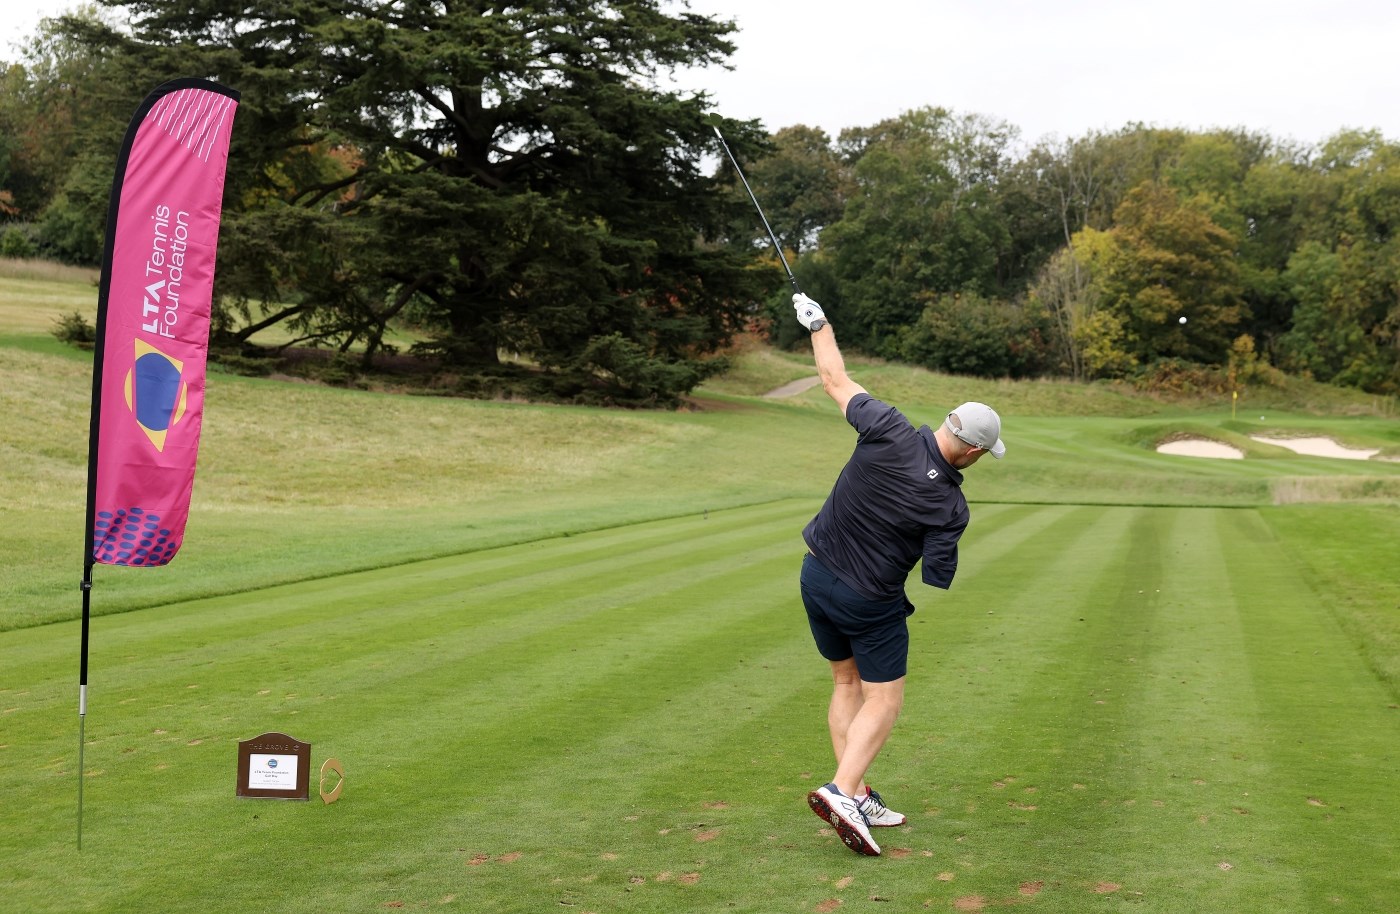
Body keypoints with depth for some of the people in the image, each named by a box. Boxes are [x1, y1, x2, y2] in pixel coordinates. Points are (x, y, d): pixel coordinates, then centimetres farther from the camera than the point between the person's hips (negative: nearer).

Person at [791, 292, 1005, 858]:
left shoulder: (890, 431, -16)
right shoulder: (950, 506, -20)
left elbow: (836, 381, -4)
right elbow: (937, 583, -14)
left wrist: (817, 322, 11)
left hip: (816, 574, 6)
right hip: (871, 600, -6)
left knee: (847, 683, 17)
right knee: (883, 701, 7)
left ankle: (857, 797, 16)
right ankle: (843, 790, -12)